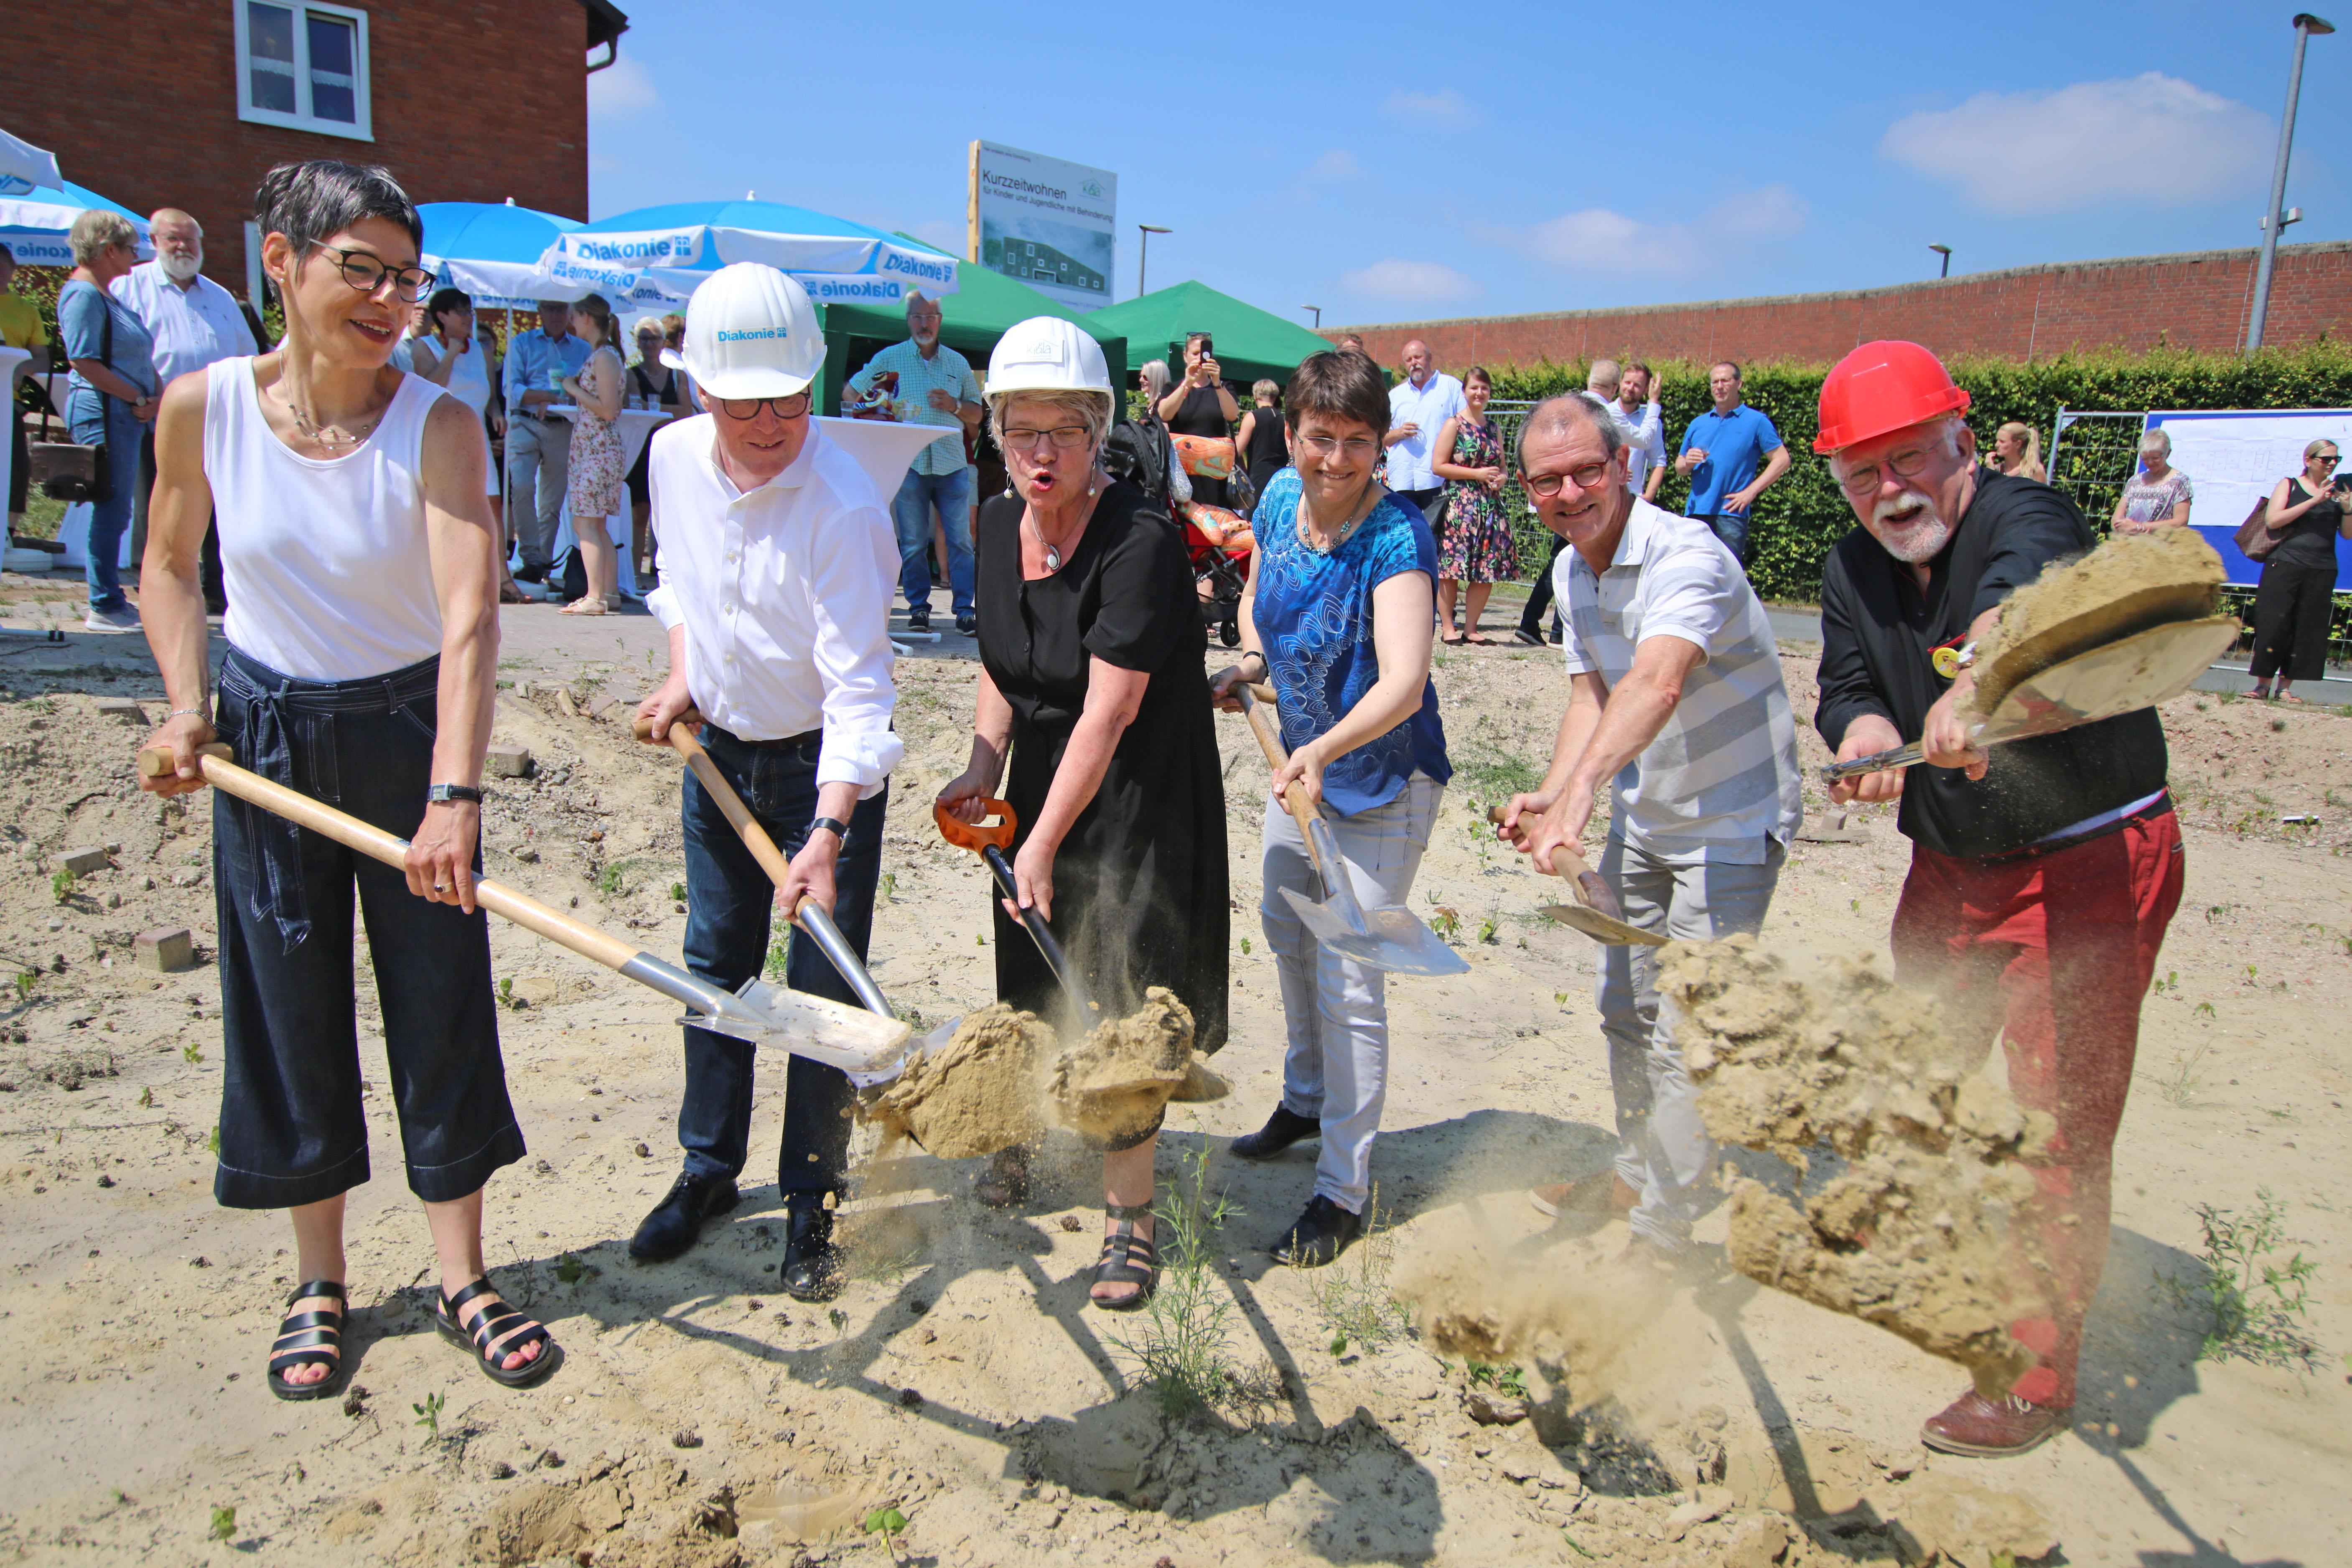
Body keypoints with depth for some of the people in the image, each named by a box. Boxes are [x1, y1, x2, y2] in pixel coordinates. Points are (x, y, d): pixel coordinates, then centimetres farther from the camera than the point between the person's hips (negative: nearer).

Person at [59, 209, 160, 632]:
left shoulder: (108, 293, 20)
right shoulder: (83, 293, -11)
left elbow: (139, 356, 24)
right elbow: (84, 362, -18)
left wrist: (156, 395, 9)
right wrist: (138, 399, -16)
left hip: (130, 411, 10)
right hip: (104, 411, -10)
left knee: (115, 511, 13)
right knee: (111, 510, -7)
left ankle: (111, 601, 19)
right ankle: (105, 608, -1)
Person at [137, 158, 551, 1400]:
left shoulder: (437, 426, -16)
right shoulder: (202, 406, -9)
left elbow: (469, 615, -28)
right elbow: (169, 565, 8)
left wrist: (454, 795, -39)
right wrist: (185, 703, -6)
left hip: (409, 732, -2)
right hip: (265, 733, 2)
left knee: (442, 1004, 4)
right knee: (288, 1009, 10)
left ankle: (461, 1275, 20)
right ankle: (318, 1280, 27)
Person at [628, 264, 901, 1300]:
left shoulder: (843, 506, -27)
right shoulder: (674, 456, -6)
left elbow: (857, 687, -30)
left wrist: (826, 834, -38)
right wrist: (681, 676, 3)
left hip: (828, 763, -5)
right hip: (719, 750, 6)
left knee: (825, 987, -1)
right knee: (715, 963, 15)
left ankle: (812, 1202, 17)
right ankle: (709, 1169, 33)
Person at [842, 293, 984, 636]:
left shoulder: (958, 363, 14)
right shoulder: (889, 358, 9)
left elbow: (976, 414, 15)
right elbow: (850, 393, 15)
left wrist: (954, 405, -3)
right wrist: (875, 414, 0)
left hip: (952, 463, 1)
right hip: (908, 463, -1)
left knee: (960, 539, -3)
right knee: (913, 543, 2)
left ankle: (965, 608, 1)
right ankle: (918, 608, 10)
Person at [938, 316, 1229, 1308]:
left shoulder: (1140, 541, -23)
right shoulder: (999, 525, 0)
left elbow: (1109, 710, -25)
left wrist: (1046, 844, -25)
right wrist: (983, 769, -1)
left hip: (1138, 800, -6)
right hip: (1039, 782, 7)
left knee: (1120, 1004, -3)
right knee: (1031, 978, 19)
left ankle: (1128, 1214, 16)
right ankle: (1018, 1138, 46)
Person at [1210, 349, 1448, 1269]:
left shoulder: (1397, 536, -27)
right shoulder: (1281, 499, -6)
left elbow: (1403, 684, -39)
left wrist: (1325, 750, -54)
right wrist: (1250, 661, -6)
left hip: (1383, 785, -8)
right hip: (1304, 762, 8)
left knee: (1348, 984, -5)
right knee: (1287, 931, 23)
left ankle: (1344, 1192, 10)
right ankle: (1307, 1099, 48)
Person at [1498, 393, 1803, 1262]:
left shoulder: (1686, 555, -28)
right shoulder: (1572, 571, 0)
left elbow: (1655, 684, -46)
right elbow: (1593, 697, 2)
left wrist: (1581, 789, -59)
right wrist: (1548, 797, -14)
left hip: (1733, 822, -8)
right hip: (1644, 817, 9)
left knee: (1684, 1034, -6)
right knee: (1626, 1006, 19)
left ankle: (1663, 1233, 10)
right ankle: (1636, 1173, 39)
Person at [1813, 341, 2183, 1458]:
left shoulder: (2024, 518, -21)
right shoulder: (1855, 570, 1)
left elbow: (2018, 602, -44)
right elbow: (1846, 688, -9)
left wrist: (1972, 687, -65)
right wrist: (1866, 735, -33)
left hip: (2089, 865, -7)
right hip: (1952, 864, 7)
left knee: (2057, 1120, -4)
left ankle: (2038, 1369, 12)